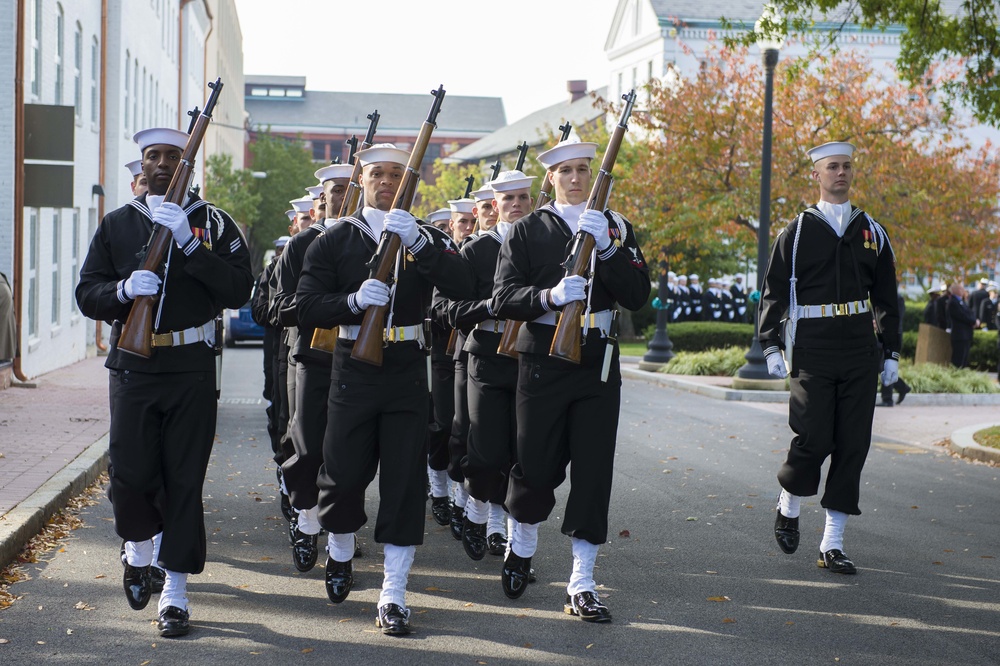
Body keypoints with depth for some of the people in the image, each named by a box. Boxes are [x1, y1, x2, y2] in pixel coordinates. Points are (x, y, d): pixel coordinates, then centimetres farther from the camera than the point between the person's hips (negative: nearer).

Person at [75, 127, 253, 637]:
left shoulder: (214, 223, 5)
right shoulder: (116, 225, 10)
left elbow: (239, 290, -8)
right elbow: (88, 294, 7)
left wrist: (188, 243, -17)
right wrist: (124, 289, -14)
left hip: (192, 369, -1)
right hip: (133, 366, 1)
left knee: (184, 481, 0)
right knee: (130, 474, -4)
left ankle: (175, 593, 8)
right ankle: (139, 548, 28)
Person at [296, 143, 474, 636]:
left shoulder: (426, 238, 6)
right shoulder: (335, 240, 5)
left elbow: (461, 288, -11)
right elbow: (307, 306, -2)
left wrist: (418, 242, -23)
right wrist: (354, 300, -20)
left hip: (407, 372, 0)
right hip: (353, 370, 0)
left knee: (404, 480, -4)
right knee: (344, 474, 3)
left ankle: (393, 595, 1)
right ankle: (339, 550, 34)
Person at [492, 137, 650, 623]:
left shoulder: (616, 228, 8)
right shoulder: (527, 231, 4)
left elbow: (638, 296, -3)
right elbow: (504, 299, -6)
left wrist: (606, 248, -16)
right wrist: (551, 294, -24)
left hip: (598, 362, 1)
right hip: (542, 361, -1)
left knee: (593, 469, -3)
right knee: (537, 466, 2)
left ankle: (582, 583, 3)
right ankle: (522, 546, 32)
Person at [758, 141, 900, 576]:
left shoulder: (872, 232, 12)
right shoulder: (798, 231, 3)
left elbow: (886, 297, 16)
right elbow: (774, 292, 3)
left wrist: (891, 353, 11)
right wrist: (770, 347, -6)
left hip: (860, 355, 3)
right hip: (813, 356, -3)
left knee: (853, 446, 0)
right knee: (814, 440, -10)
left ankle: (832, 545, 7)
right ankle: (788, 504, 22)